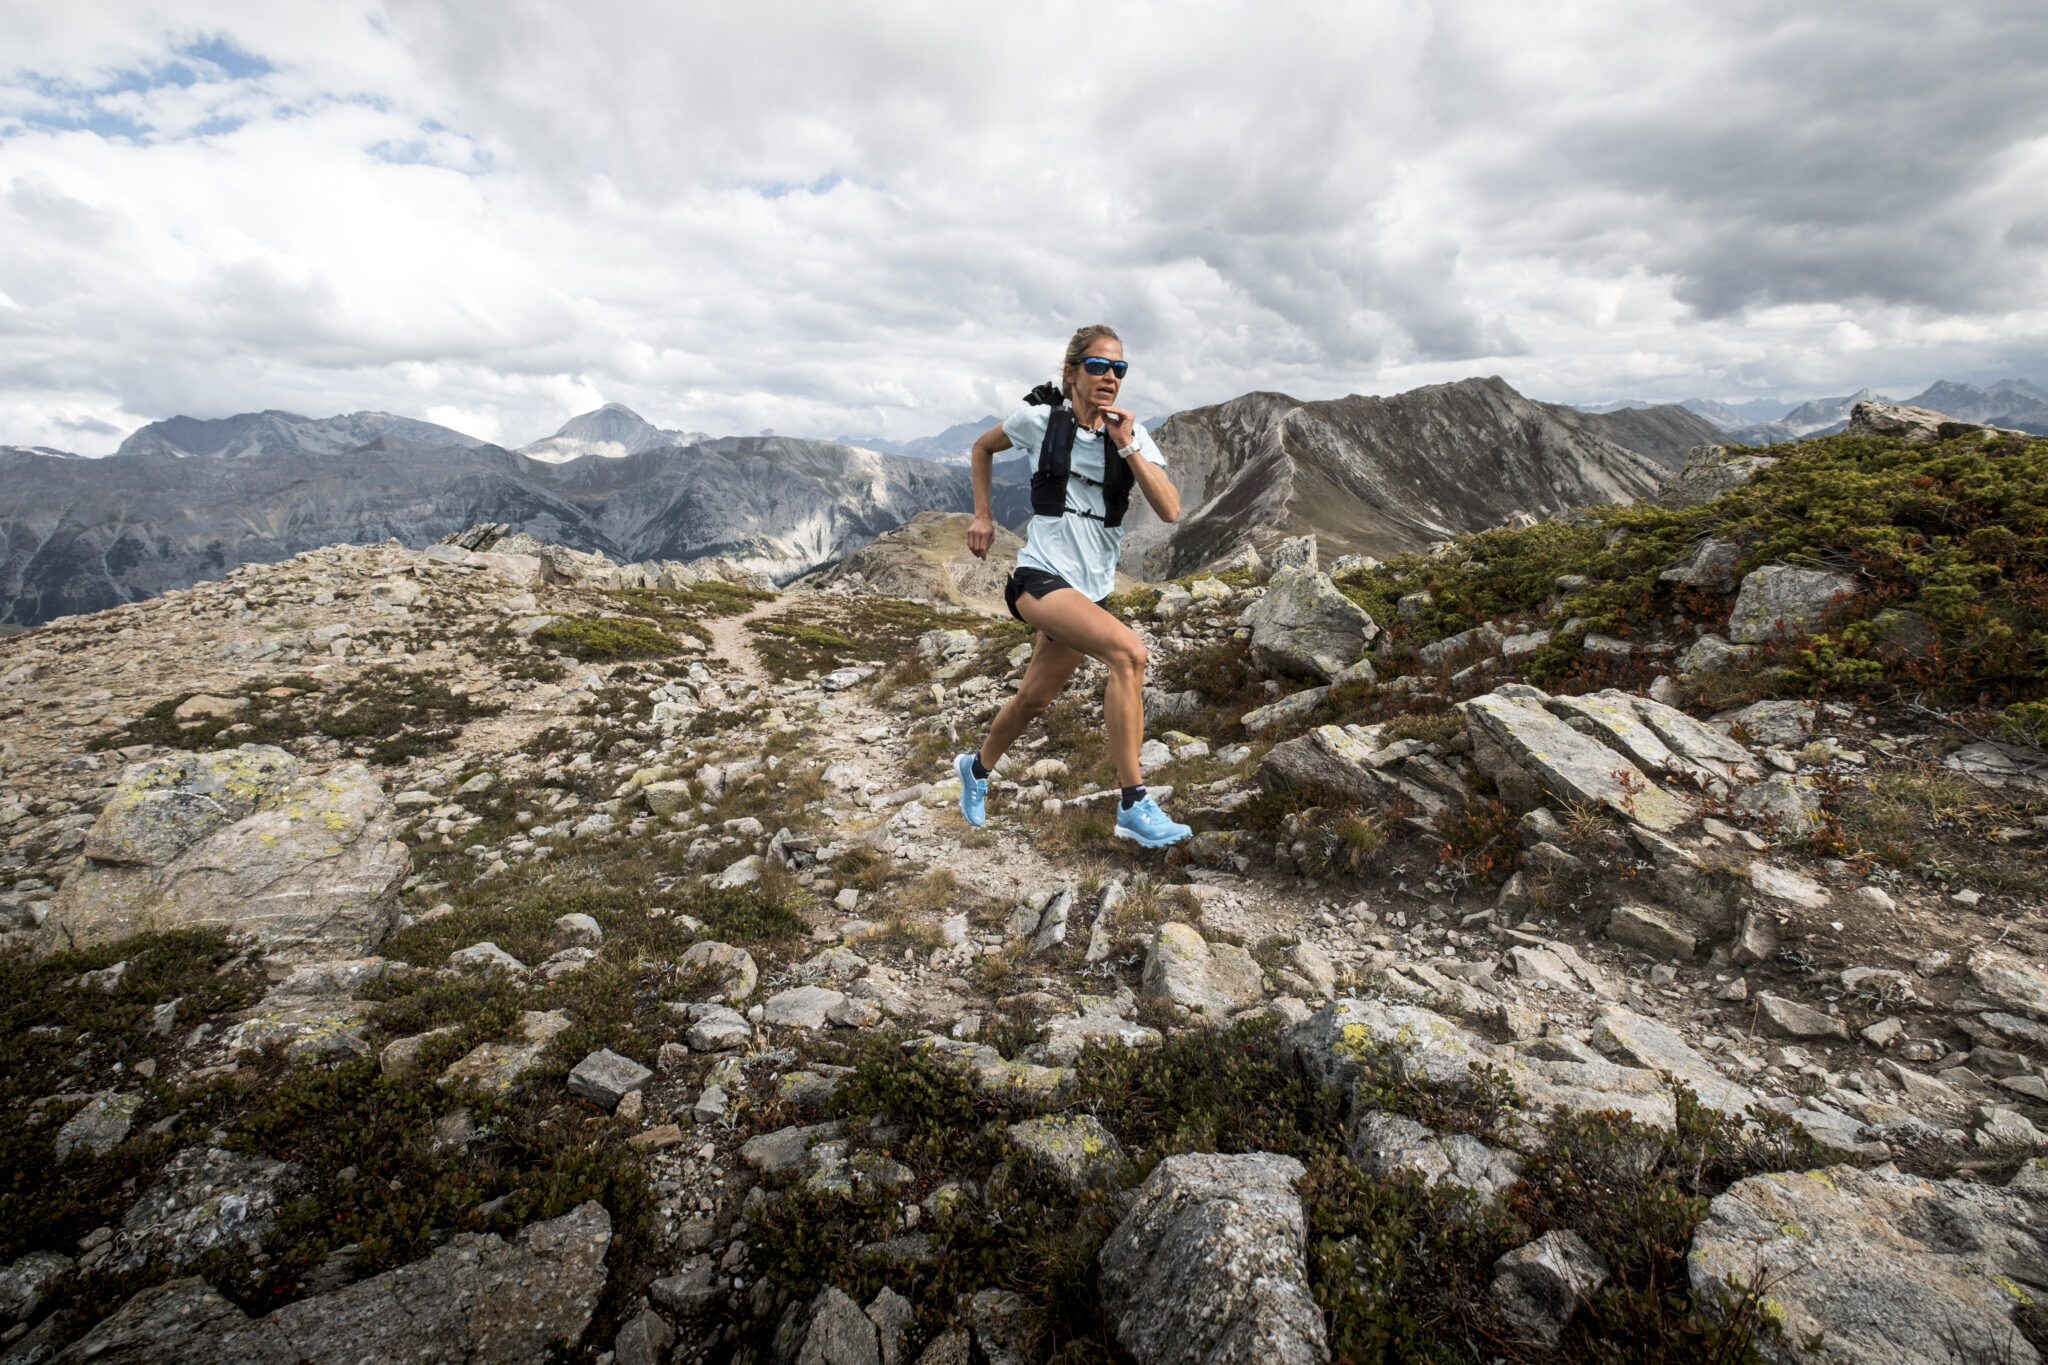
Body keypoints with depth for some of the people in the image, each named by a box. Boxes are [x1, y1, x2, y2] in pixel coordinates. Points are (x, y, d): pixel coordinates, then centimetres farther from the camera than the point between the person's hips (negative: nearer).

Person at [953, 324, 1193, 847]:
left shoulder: (1131, 433, 3)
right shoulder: (1040, 418, -3)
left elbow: (1170, 510, -10)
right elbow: (982, 447, 17)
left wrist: (1127, 446, -16)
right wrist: (982, 515, 10)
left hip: (1091, 587, 5)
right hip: (1041, 575, -5)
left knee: (1033, 700, 16)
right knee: (1128, 650, -29)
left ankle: (977, 769, 46)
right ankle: (1133, 805, -23)